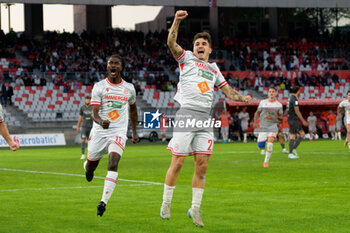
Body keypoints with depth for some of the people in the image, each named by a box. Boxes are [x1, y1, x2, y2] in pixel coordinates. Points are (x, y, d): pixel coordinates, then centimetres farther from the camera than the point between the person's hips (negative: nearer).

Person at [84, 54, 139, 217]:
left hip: (118, 132, 0)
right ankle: (88, 167, 52)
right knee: (91, 165, 12)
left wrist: (134, 132, 23)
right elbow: (94, 113, -13)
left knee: (113, 164, -22)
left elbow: (133, 109, 23)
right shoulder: (99, 87, -4)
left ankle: (104, 201, -24)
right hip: (99, 132, 0)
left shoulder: (129, 88, 5)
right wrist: (101, 121, -37)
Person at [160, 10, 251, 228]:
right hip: (186, 115, -5)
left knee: (202, 165, 0)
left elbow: (227, 89, 29)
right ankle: (166, 204, 7)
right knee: (177, 163, -5)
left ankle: (195, 208, 8)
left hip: (205, 119, 5)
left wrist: (243, 98, 10)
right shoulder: (187, 58, 8)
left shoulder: (213, 68, 23)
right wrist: (176, 22, -22)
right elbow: (171, 43, -9)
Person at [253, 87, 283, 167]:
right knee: (260, 145, -6)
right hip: (263, 126, 1)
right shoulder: (263, 102, 4)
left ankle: (266, 161, -16)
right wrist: (255, 122, 0)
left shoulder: (279, 105, 3)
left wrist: (278, 117, -15)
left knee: (270, 140, -24)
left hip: (273, 125, -1)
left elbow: (281, 117, 8)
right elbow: (257, 112, 13)